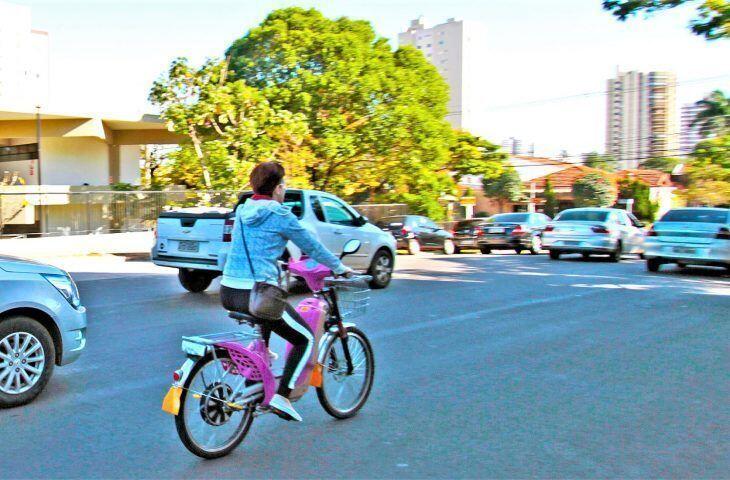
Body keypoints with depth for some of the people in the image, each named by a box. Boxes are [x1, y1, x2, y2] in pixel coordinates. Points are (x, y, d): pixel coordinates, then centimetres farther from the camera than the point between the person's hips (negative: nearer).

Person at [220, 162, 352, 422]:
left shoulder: (243, 210, 12)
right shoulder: (280, 215, -7)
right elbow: (312, 247, 2)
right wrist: (340, 268, 17)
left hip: (228, 293, 8)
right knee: (305, 339, 8)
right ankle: (281, 397, 0)